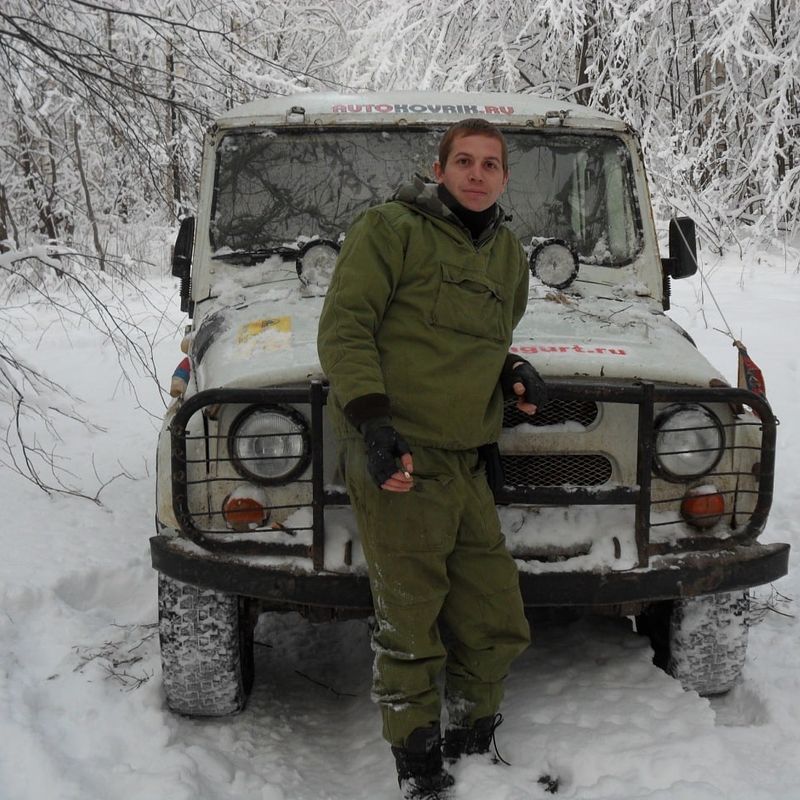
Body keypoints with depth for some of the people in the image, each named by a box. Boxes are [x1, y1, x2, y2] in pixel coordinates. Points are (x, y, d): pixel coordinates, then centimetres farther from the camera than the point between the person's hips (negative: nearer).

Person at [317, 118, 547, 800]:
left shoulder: (509, 255, 18)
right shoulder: (390, 229, -4)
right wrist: (371, 418, -21)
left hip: (467, 462, 7)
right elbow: (343, 327, -10)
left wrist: (511, 370, 7)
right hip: (396, 458, -7)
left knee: (497, 627, 11)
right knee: (411, 628, 1)